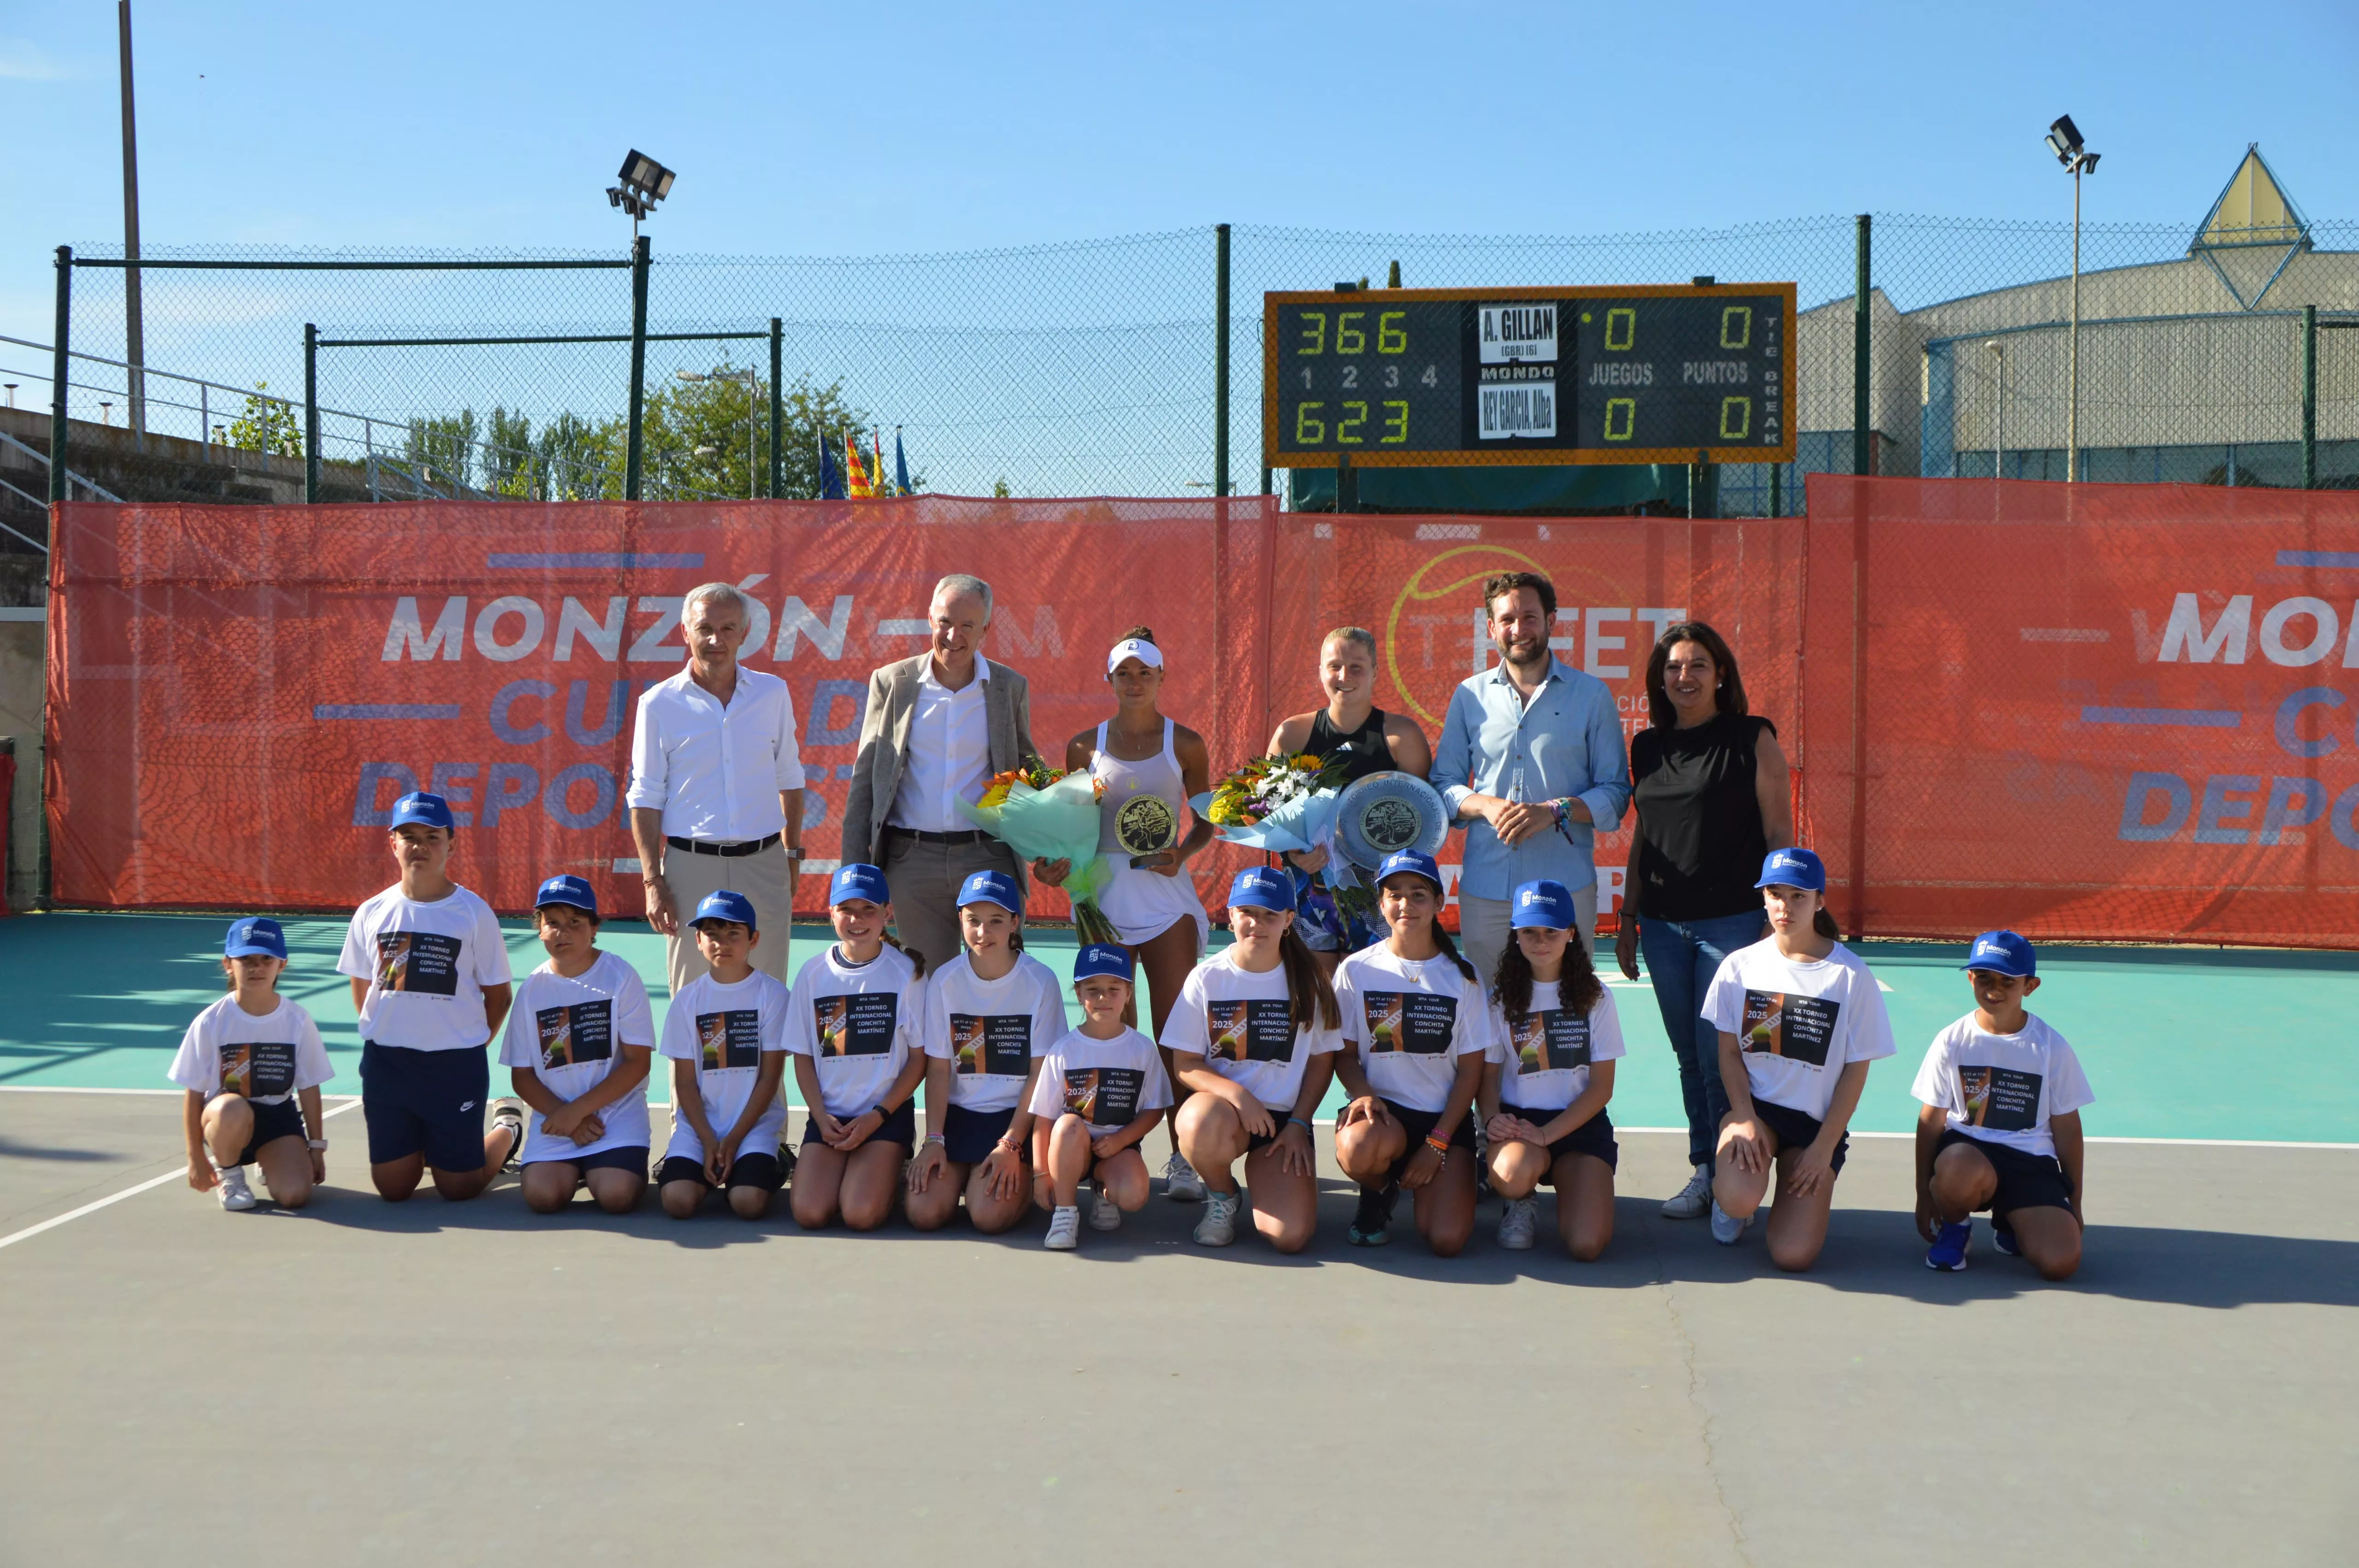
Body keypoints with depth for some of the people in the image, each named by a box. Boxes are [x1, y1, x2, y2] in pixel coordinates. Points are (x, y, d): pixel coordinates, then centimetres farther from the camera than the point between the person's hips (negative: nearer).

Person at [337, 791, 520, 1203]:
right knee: (393, 1188, 4)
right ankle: (423, 1145, 36)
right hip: (385, 1064, 3)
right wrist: (382, 1038, 8)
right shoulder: (372, 914, 3)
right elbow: (361, 987, 16)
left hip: (456, 1066, -3)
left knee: (458, 1187, 2)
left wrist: (470, 1046, -1)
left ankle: (507, 1129, 31)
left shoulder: (474, 913, -6)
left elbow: (499, 994, 1)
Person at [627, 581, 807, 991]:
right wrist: (653, 881, -4)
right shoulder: (659, 704, 1)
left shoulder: (773, 693, 7)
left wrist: (792, 853, 13)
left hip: (763, 864, 2)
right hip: (692, 865, -2)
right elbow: (645, 799, 1)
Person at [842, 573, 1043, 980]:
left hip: (989, 858, 0)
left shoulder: (1010, 687, 5)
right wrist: (854, 866, 0)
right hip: (913, 860, 0)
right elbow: (865, 778, 6)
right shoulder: (891, 683, 4)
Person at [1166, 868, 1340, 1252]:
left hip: (1284, 1118, 1)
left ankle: (1262, 1171, 16)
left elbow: (1322, 1060, 6)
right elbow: (1185, 1063, -4)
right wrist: (1236, 1093, -22)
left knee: (1290, 1236, -20)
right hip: (1222, 1105, 0)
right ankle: (1223, 1195, -4)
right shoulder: (1207, 978, -2)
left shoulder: (1308, 980, 1)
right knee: (1203, 1127, -40)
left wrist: (1299, 1124, -5)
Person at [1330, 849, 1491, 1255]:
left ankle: (1419, 1182, 17)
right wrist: (1364, 1095, -19)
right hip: (1381, 1110, 0)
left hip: (1444, 1119, 0)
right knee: (1358, 1147, -38)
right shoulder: (1356, 970, 1)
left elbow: (1470, 1070, 2)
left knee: (1447, 1240, -20)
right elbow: (1345, 1054, 4)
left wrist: (1437, 1143, -8)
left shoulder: (1461, 975, 1)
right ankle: (1378, 1192, 1)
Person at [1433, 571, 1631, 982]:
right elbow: (1443, 785, 12)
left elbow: (1615, 793, 4)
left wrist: (1555, 810, -13)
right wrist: (1485, 805, -8)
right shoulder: (1471, 696, 11)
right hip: (1485, 890, 2)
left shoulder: (1591, 695, 6)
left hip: (1566, 887, -1)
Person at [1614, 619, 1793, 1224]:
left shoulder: (1751, 739, -3)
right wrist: (1627, 916, 17)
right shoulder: (1648, 746, 11)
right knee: (1689, 1057, 10)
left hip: (1731, 920, -5)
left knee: (1720, 1058, -5)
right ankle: (1704, 1170, 20)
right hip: (1662, 924, 5)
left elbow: (1780, 834, -4)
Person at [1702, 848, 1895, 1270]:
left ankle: (1805, 1185, 19)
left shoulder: (1851, 976, -6)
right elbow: (1729, 1052, 3)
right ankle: (1729, 1195, 8)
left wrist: (1824, 1147, -8)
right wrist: (1745, 1119, -12)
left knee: (1794, 1255, -14)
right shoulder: (1741, 965, 0)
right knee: (1737, 1200, -31)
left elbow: (1856, 1069, -3)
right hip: (1754, 1105, 1)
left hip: (1817, 1120, -1)